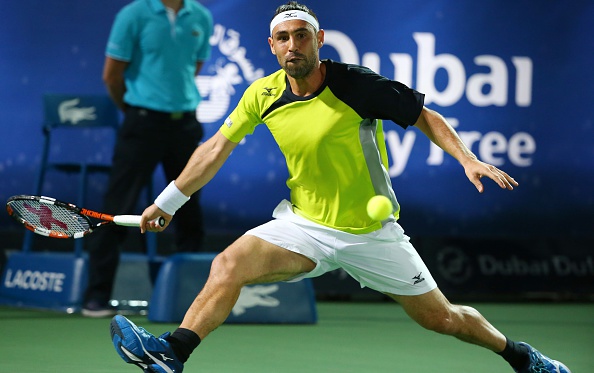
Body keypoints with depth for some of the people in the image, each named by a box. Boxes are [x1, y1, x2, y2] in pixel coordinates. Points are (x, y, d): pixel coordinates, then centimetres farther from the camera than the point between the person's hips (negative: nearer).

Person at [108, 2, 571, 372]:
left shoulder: (356, 84, -16)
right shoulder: (263, 95, -5)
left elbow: (425, 117, -6)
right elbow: (216, 149, 6)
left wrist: (468, 159, -21)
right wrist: (167, 202, 9)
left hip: (372, 232, -2)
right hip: (305, 224, 2)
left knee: (442, 318, 5)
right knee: (230, 263, -23)